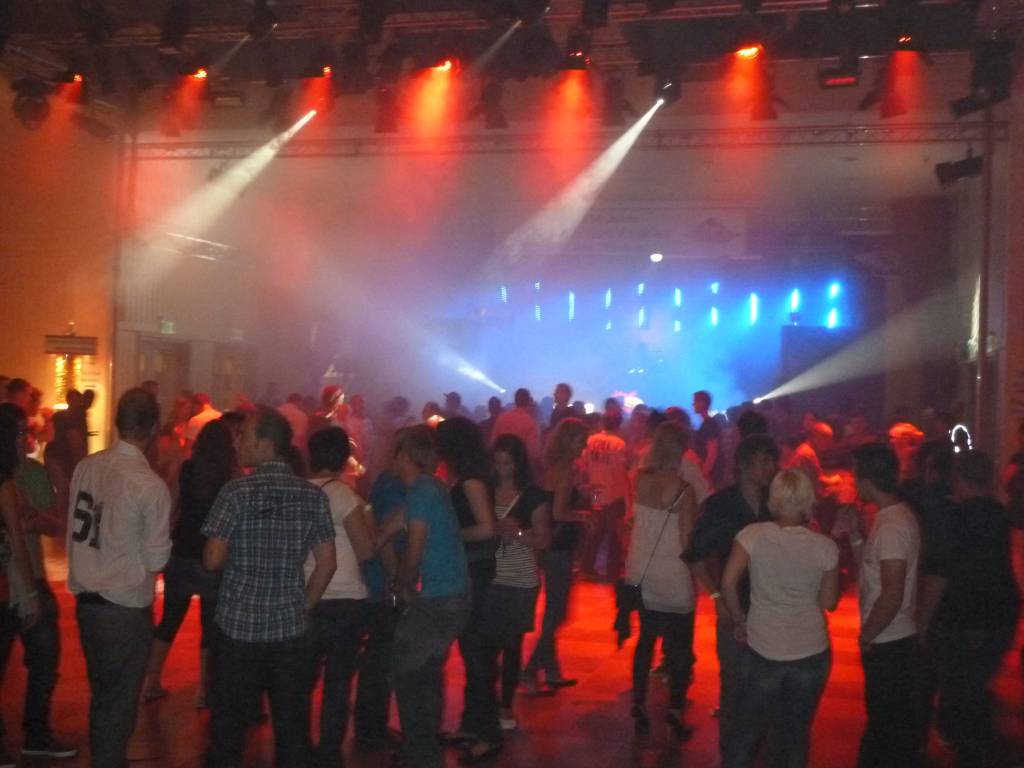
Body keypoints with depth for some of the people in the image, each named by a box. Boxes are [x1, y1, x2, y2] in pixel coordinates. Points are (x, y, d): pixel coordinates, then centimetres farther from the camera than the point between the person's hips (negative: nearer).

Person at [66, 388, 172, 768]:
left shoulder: (86, 466, -4)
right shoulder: (150, 486, -18)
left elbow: (75, 528, 4)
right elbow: (157, 560, -13)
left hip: (86, 600, 6)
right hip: (125, 608, -6)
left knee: (101, 695, 23)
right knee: (119, 702, 11)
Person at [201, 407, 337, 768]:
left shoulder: (237, 491, -10)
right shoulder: (313, 495, -1)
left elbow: (212, 560, -11)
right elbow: (326, 564, 0)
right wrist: (303, 606, 11)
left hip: (239, 624, -2)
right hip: (290, 627, 2)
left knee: (229, 721, 11)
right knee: (292, 723, 10)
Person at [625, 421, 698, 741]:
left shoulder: (640, 479, -4)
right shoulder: (684, 490, -17)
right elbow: (687, 541, -16)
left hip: (641, 575, 5)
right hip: (674, 580, -5)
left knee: (645, 639, 20)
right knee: (679, 647, 10)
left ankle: (639, 708, 24)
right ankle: (675, 715, 14)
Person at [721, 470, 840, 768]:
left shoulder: (754, 534, -12)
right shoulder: (825, 547, -9)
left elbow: (728, 583, -12)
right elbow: (829, 602, -2)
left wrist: (738, 620, 2)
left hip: (764, 648, -1)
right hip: (811, 652, 1)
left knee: (747, 727, 15)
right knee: (798, 730, 17)